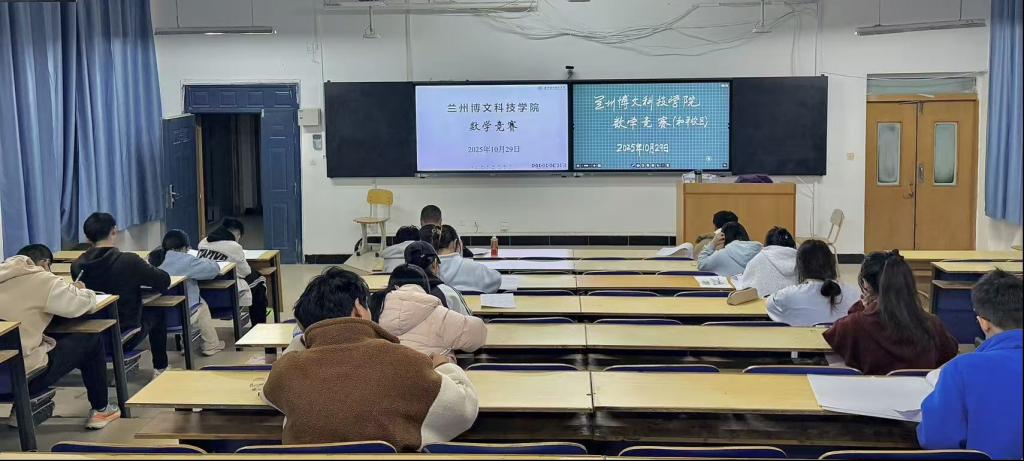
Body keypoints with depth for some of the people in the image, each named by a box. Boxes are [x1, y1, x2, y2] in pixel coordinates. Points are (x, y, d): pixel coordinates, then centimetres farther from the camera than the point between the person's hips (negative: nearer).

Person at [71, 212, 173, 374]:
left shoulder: (77, 266, -8)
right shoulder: (129, 261, -20)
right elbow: (164, 281, -8)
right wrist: (142, 276, 12)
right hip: (124, 339, -4)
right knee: (157, 312, 25)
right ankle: (160, 369, 34)